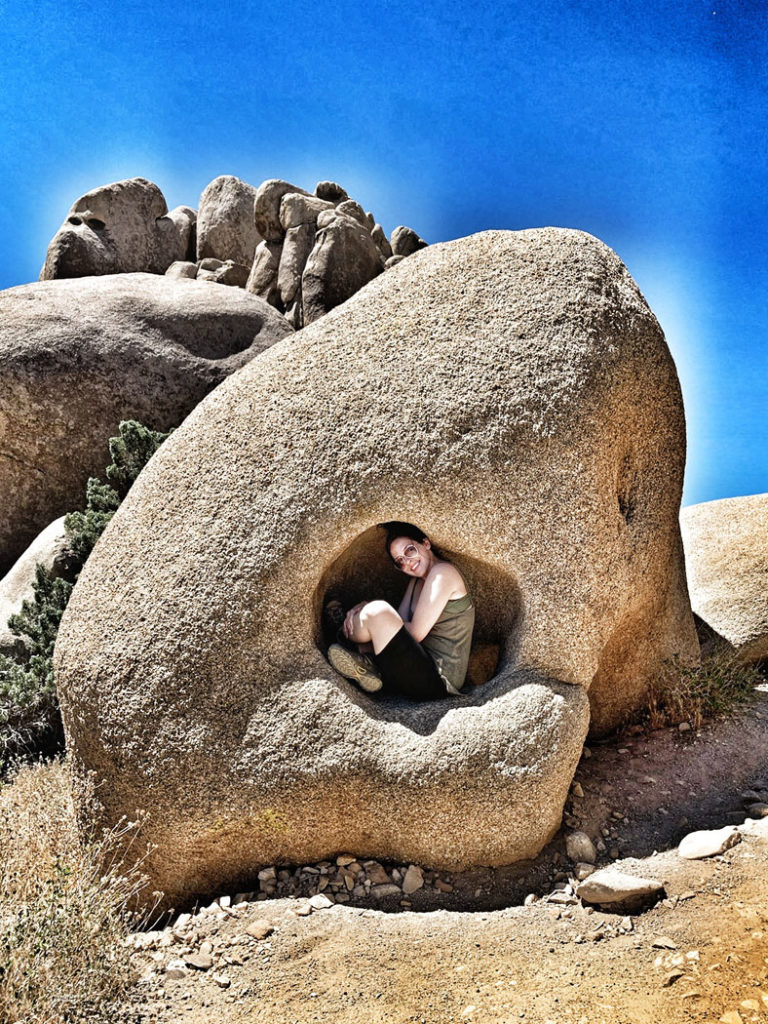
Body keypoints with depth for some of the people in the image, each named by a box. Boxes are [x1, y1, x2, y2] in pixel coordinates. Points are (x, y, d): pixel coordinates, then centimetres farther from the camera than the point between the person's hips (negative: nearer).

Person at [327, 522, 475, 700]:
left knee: (378, 611, -23)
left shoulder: (442, 572, -12)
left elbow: (415, 633, -16)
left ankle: (341, 634, 6)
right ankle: (367, 665, -9)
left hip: (439, 681, -10)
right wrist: (364, 608, -9)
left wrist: (377, 616, -4)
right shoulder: (416, 581, 16)